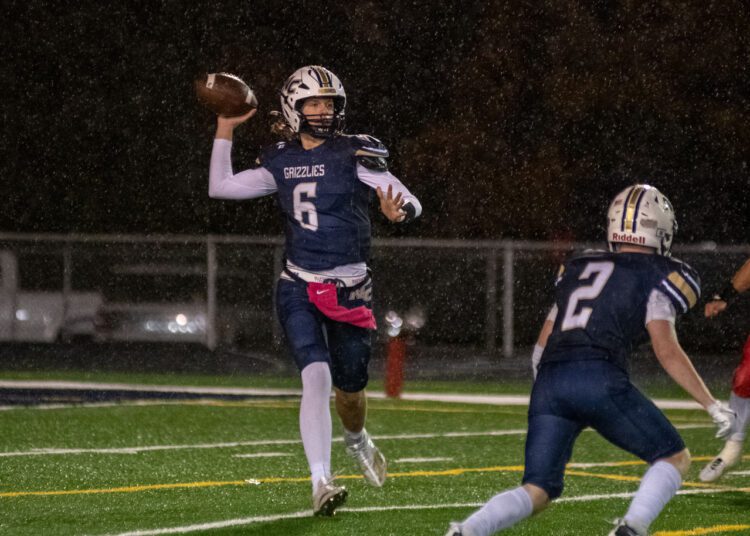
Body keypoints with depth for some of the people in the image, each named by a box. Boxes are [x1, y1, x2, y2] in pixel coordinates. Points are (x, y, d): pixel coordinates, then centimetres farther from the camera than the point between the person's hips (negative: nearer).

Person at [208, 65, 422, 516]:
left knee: (350, 388, 11)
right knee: (316, 377, -19)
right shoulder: (281, 163, 6)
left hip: (350, 288, -1)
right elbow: (220, 188, 8)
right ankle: (321, 484, -22)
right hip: (299, 288, 1)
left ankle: (357, 440, 47)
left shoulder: (355, 155, -5)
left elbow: (413, 203, -11)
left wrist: (399, 212, -34)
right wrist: (225, 130, 5)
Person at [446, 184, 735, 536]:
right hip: (599, 379, -5)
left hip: (548, 385, 5)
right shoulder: (655, 276, 11)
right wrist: (712, 405, 6)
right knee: (674, 458, 12)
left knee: (538, 491, 9)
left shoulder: (578, 268, 28)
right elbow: (666, 351, 1)